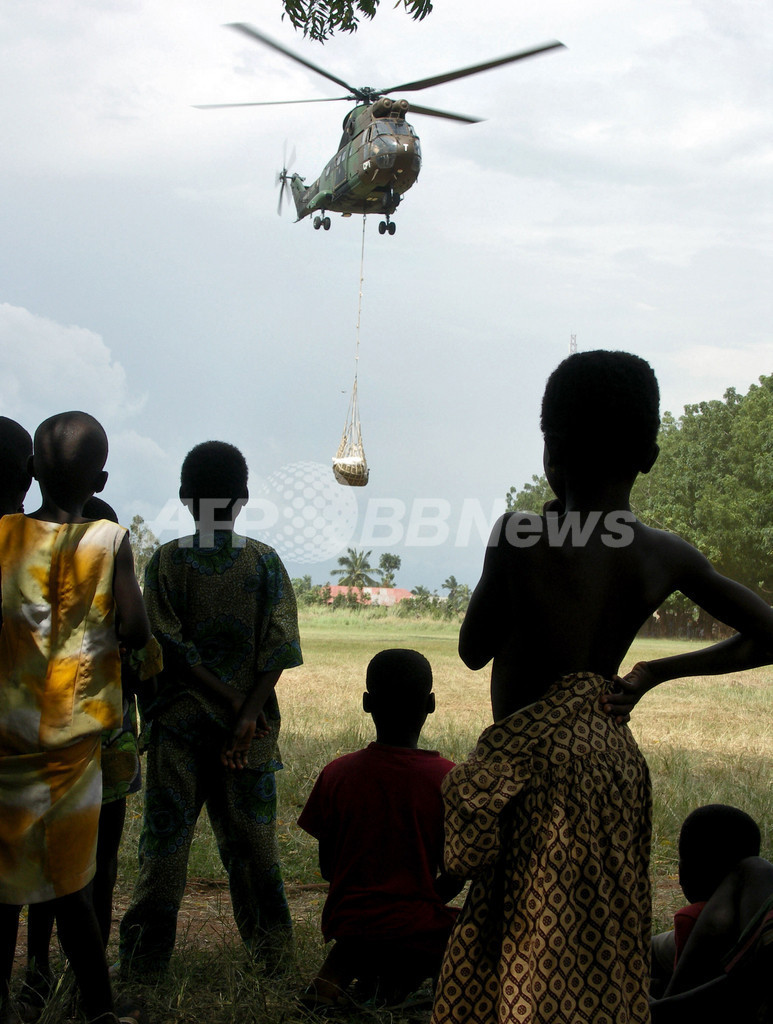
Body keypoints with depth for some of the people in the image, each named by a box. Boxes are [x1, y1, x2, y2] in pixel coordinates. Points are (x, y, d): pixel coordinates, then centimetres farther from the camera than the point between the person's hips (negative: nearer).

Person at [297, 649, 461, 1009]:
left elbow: (327, 867, 4)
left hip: (348, 922, 4)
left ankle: (335, 972, 7)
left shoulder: (337, 774, -4)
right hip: (417, 931, -4)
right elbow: (455, 875, -3)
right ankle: (398, 982, 1)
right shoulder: (447, 777, -9)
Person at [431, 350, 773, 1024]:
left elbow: (473, 652, -3)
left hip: (535, 764, -5)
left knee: (535, 970, 1)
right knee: (602, 968, 16)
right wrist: (654, 673, 11)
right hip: (613, 760, 5)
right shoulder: (668, 557, -1)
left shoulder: (520, 538, -16)